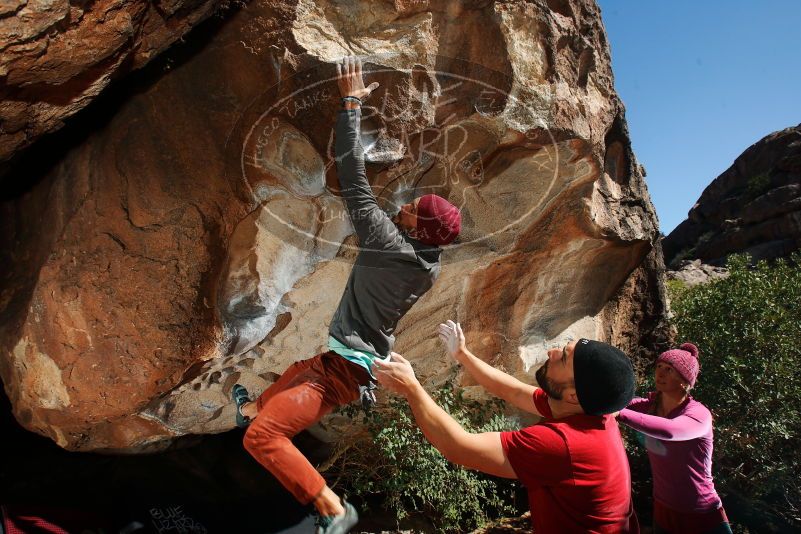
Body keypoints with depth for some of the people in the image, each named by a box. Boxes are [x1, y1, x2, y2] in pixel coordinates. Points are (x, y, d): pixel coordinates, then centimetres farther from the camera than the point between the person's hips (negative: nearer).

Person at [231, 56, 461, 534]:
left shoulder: (387, 241, -24)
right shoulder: (430, 267, -2)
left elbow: (355, 178, -22)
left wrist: (352, 102, -14)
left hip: (345, 367, -10)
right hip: (363, 358, 10)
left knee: (263, 438, -18)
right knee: (298, 371, 37)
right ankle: (255, 408, 64)